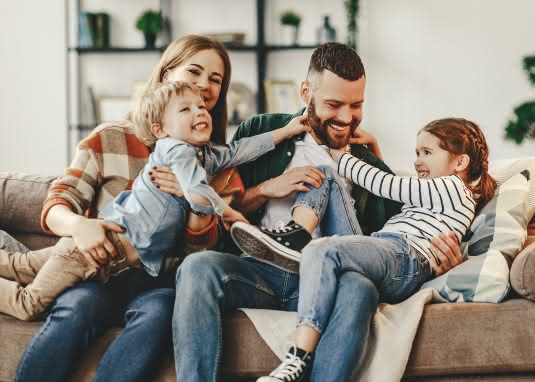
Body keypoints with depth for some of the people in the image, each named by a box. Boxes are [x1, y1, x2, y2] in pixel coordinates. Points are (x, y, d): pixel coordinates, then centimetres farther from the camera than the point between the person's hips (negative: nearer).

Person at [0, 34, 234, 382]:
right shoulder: (110, 140, 8)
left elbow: (206, 241, 7)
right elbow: (55, 206, 2)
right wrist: (76, 224, -23)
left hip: (157, 281, 1)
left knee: (159, 310, -35)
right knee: (79, 307, -36)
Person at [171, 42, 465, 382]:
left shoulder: (372, 169, 21)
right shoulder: (260, 133, 17)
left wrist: (440, 254, -2)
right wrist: (266, 189, -1)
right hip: (257, 270, 0)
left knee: (360, 289, -35)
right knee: (199, 266, -32)